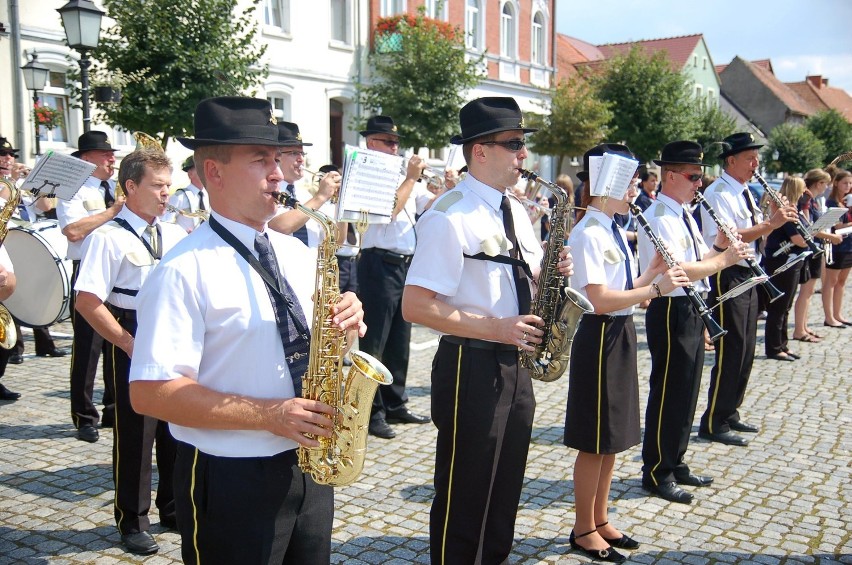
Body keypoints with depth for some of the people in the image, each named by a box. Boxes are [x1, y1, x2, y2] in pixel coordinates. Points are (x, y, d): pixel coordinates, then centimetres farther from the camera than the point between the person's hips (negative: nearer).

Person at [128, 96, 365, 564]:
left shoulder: (299, 256, 6)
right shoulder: (185, 271, -15)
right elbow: (150, 393, -20)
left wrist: (346, 324, -8)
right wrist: (267, 414, -25)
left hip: (309, 468, 7)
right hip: (230, 481, -6)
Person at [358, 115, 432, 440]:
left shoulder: (402, 176, 15)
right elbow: (390, 210, -19)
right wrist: (411, 177, -16)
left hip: (405, 264, 8)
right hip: (379, 264, -8)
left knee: (399, 340, 14)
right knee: (374, 342, -2)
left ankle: (395, 405, 25)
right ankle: (372, 411, 6)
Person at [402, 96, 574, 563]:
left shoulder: (515, 209, 10)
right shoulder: (449, 217, -17)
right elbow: (415, 306, -21)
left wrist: (552, 270, -2)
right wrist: (493, 328, -23)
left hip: (515, 363, 8)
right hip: (471, 366, -8)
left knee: (506, 487, 20)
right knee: (465, 494, 6)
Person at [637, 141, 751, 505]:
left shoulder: (684, 214, 14)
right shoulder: (659, 217, -17)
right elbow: (678, 270, -26)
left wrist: (718, 246, 2)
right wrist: (723, 260, -18)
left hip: (691, 311, 10)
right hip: (671, 311, -10)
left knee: (687, 391, 16)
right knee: (668, 392, -1)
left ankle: (676, 464, 30)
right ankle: (657, 472, 12)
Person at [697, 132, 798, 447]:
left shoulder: (744, 192, 15)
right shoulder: (717, 193, -14)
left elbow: (754, 233, 18)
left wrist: (775, 217, 1)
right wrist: (769, 224, -26)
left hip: (747, 276, 9)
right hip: (727, 277, -9)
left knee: (745, 351, 14)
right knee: (731, 352, -6)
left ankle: (730, 415, 26)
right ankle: (714, 423, 4)